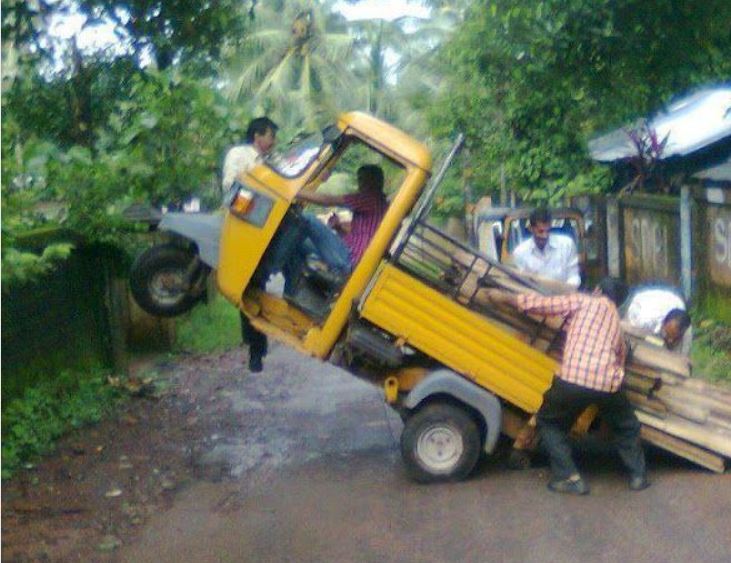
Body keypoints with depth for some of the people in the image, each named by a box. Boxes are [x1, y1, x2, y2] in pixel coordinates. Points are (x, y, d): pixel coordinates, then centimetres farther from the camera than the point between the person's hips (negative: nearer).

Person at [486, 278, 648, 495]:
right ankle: (638, 475, 31)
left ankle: (570, 477, 11)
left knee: (549, 422, 21)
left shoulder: (581, 300, 12)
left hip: (573, 379, -4)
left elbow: (540, 304, 9)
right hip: (608, 383, 4)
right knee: (627, 427, 32)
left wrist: (505, 297, 19)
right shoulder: (616, 320, 27)